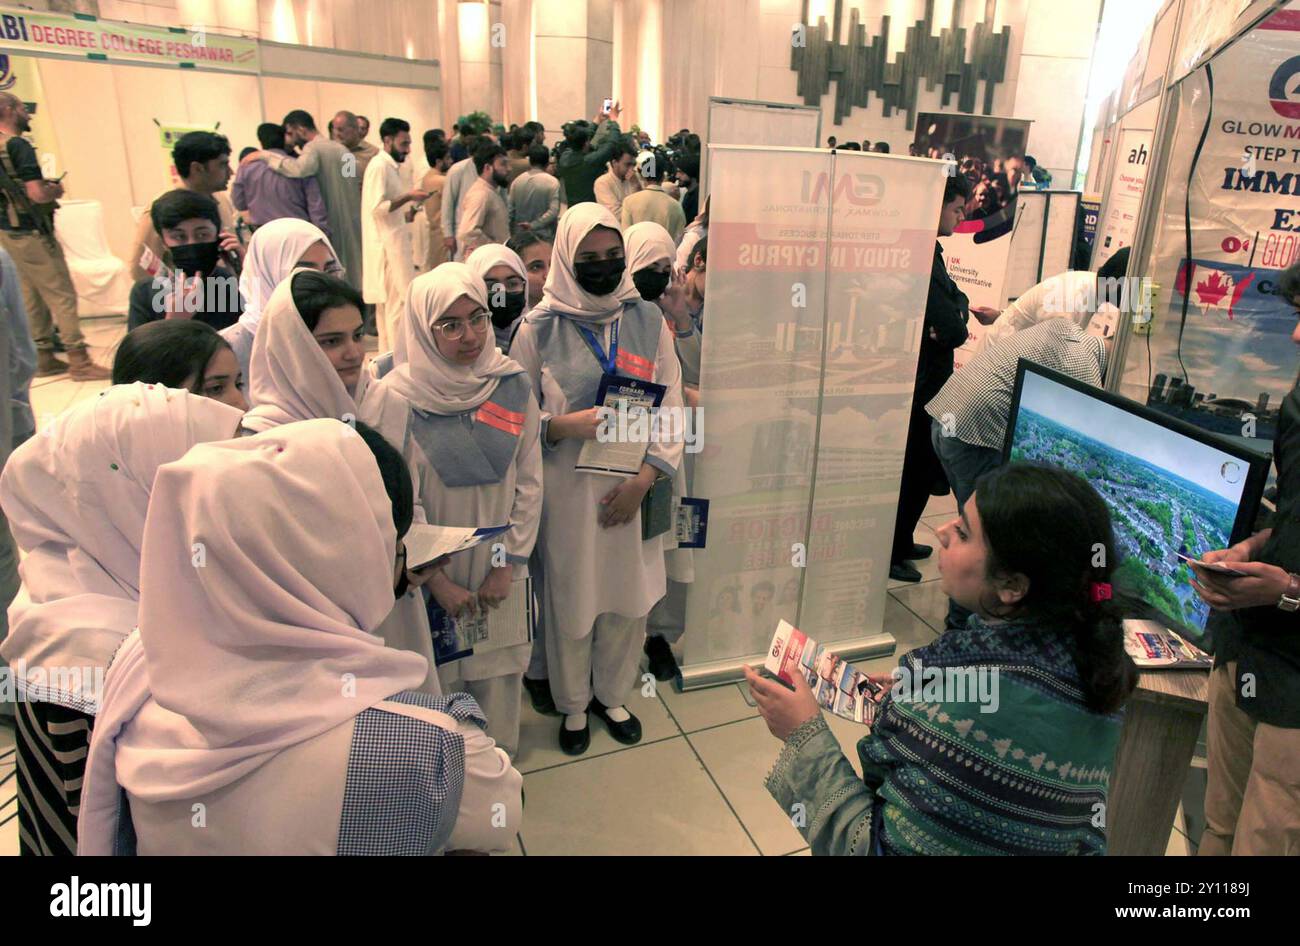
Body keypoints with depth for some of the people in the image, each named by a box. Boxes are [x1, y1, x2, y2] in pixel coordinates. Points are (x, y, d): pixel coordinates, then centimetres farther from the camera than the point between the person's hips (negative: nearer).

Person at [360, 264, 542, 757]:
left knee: (497, 678, 14)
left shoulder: (513, 385, -4)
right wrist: (439, 582, -11)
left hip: (500, 574, 3)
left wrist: (508, 565, -4)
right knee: (435, 682, 9)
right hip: (430, 577, -2)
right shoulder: (396, 397, -12)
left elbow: (529, 482, 0)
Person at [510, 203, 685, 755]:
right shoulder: (539, 329, -5)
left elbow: (672, 410, 2)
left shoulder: (648, 322, 2)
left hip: (632, 490, 3)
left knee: (630, 598, 13)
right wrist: (565, 425, -20)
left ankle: (612, 696, 39)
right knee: (571, 600, 8)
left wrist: (642, 481, -9)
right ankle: (573, 705, 34)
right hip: (567, 492, -2)